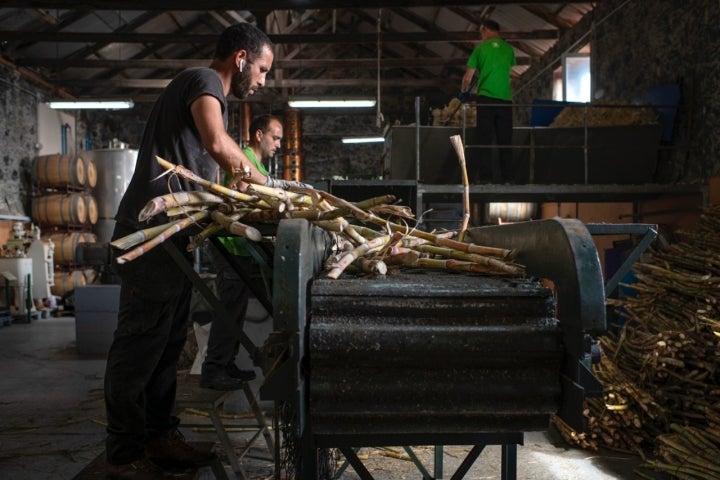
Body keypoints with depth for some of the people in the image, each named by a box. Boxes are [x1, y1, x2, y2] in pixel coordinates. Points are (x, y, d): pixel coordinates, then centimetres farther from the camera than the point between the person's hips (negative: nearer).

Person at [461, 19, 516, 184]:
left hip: (486, 98, -2)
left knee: (484, 139, -3)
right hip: (506, 99, 3)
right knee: (505, 140, 5)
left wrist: (463, 91, 24)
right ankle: (506, 176, 6)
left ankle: (477, 174, -8)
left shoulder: (481, 48, 3)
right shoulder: (508, 48, 11)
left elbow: (467, 78, 5)